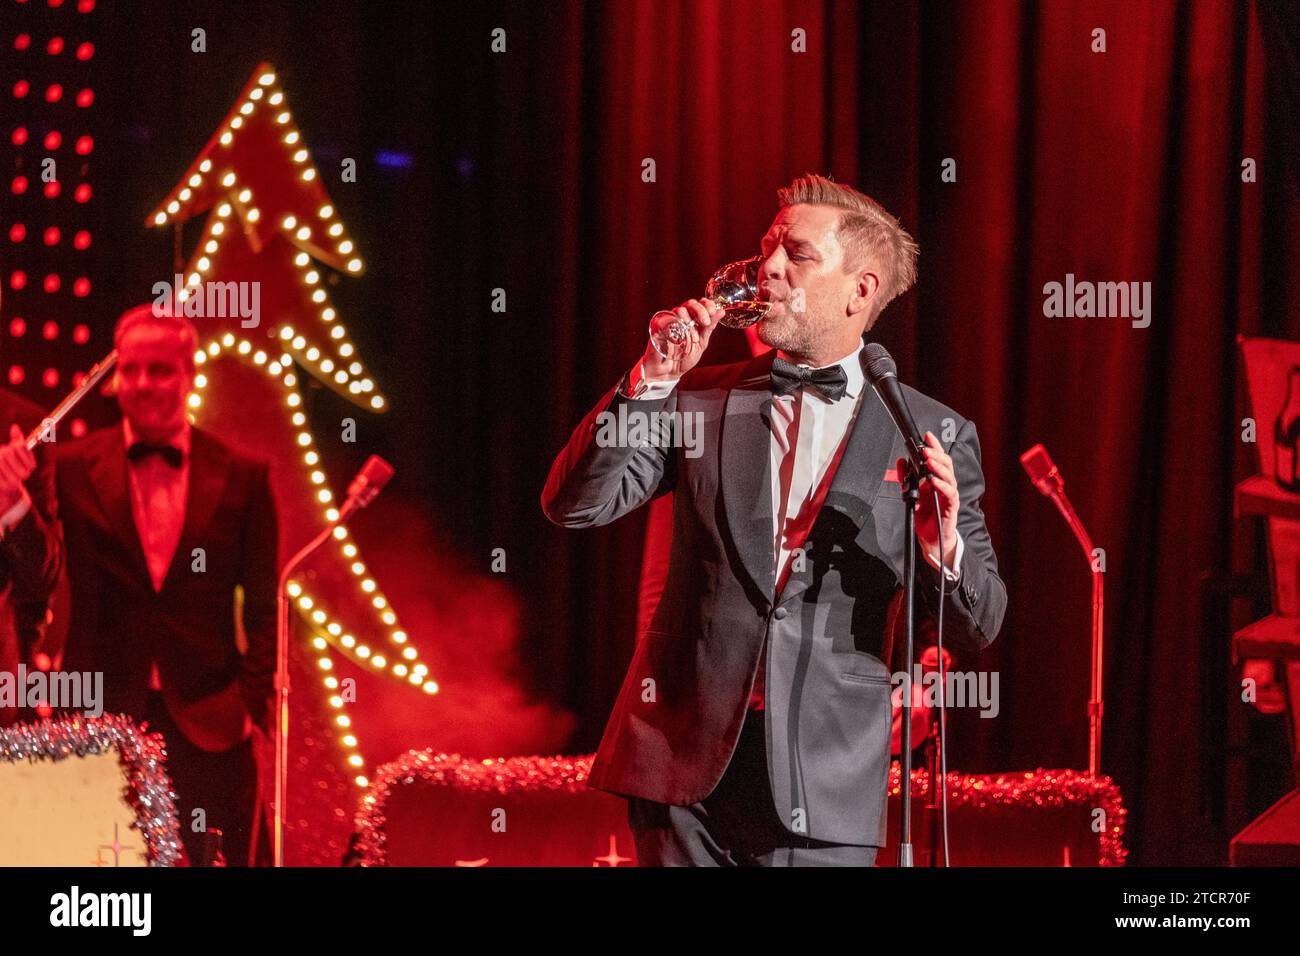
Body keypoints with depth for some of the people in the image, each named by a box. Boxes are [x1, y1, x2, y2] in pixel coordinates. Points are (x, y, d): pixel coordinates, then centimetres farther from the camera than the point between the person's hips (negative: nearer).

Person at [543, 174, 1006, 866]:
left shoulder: (931, 434, 4)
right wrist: (652, 379, -7)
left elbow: (979, 625, 4)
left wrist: (943, 551, -17)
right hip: (687, 758, 1)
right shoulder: (699, 397, 9)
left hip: (824, 782, -1)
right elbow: (572, 504, 1)